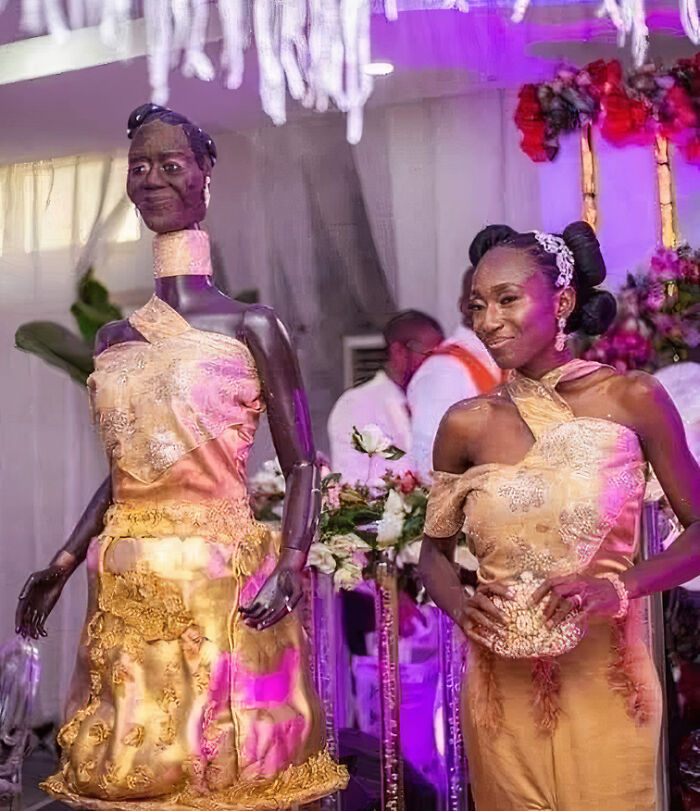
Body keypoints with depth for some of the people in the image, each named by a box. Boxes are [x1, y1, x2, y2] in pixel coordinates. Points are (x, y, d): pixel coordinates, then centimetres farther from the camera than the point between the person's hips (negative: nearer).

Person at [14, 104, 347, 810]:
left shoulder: (250, 326, -3)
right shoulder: (114, 340, 12)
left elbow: (301, 465, -4)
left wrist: (291, 566, -18)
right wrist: (63, 563, 13)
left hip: (223, 587, -5)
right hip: (125, 595, 5)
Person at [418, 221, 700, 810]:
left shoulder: (633, 400, -7)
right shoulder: (467, 424, -1)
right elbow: (435, 549, 9)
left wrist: (620, 586, -19)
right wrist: (459, 605, -11)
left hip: (605, 689, -2)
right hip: (504, 692, 2)